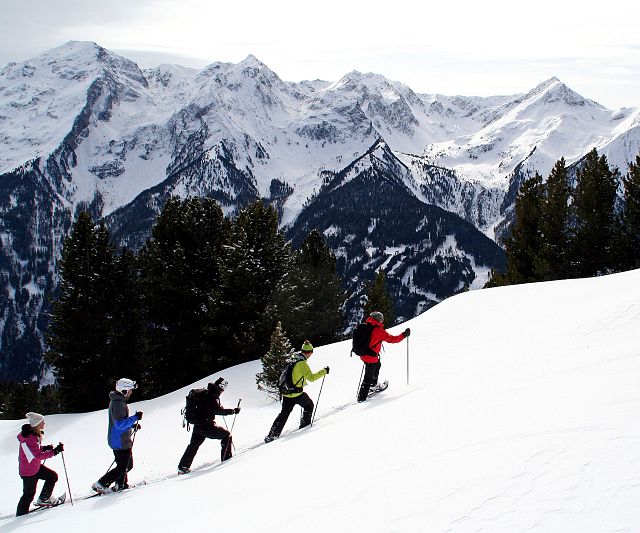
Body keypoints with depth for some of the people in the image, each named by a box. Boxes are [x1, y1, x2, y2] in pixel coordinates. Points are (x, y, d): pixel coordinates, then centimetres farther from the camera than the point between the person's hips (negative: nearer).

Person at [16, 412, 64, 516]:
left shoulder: (33, 433, 0)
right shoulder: (30, 438, -30)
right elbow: (38, 456, -33)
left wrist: (45, 448, 1)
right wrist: (54, 451, -35)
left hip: (36, 466, 9)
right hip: (28, 471, -9)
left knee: (53, 477, 15)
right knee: (29, 494, 3)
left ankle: (44, 499, 27)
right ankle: (21, 513, 18)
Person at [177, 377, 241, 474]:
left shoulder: (205, 393, 13)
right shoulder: (213, 397, -15)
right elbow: (218, 410, -25)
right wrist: (233, 411, -23)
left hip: (197, 425, 9)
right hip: (207, 426, -9)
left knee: (193, 446, 23)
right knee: (226, 435, 5)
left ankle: (183, 467, 28)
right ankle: (226, 458, 5)